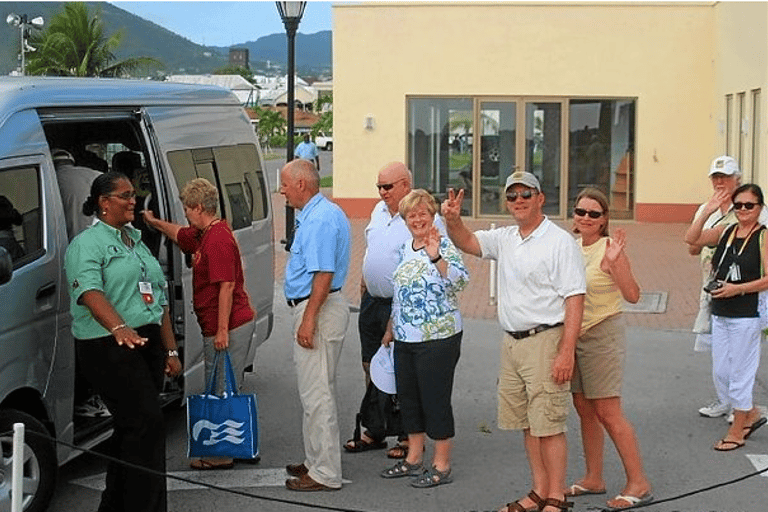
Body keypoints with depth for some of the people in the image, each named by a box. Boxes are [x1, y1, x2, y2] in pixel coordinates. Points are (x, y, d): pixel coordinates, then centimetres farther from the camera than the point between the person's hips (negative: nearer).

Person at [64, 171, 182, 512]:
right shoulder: (87, 244, -6)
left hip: (148, 343, 8)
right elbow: (90, 292, -24)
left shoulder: (137, 242, 21)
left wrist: (170, 350, 20)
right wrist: (118, 327, -41)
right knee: (148, 424, -15)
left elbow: (160, 299, 23)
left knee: (131, 427, 11)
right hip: (110, 347, -8)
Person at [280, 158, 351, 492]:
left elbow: (323, 274, -25)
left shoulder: (320, 219, -19)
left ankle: (324, 473, -2)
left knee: (317, 393, -7)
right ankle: (317, 461, 27)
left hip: (318, 310, -11)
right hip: (316, 309, 11)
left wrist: (308, 320, -25)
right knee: (317, 391, 18)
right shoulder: (316, 214, 15)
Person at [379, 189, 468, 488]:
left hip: (437, 338, -8)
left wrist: (436, 257, -37)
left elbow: (461, 281, -25)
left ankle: (442, 466, 8)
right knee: (407, 397, 14)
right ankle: (414, 459, 27)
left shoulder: (444, 246, -10)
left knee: (435, 399, -2)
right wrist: (391, 327, 25)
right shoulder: (405, 249, 13)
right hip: (405, 339, 8)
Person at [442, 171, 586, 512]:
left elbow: (575, 299, -14)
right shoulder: (505, 239, 12)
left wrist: (566, 352, -20)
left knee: (548, 424, -5)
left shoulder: (560, 242, -9)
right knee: (527, 423, 12)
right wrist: (452, 219, -15)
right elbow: (467, 242, 9)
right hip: (511, 342, 7)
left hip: (545, 341, -7)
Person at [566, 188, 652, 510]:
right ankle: (593, 479, 22)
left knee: (608, 413, -7)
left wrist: (616, 263, -35)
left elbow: (633, 296, -24)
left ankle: (638, 484, 1)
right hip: (572, 334, 8)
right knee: (584, 409, 12)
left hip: (602, 335, -8)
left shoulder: (609, 249, -16)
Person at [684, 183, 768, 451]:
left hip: (746, 316, -6)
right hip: (720, 313, 6)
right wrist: (706, 212, -8)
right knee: (720, 372, 12)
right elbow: (691, 239, 0)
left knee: (739, 372, 2)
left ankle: (736, 431, 16)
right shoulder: (725, 231, 8)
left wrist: (738, 289, -21)